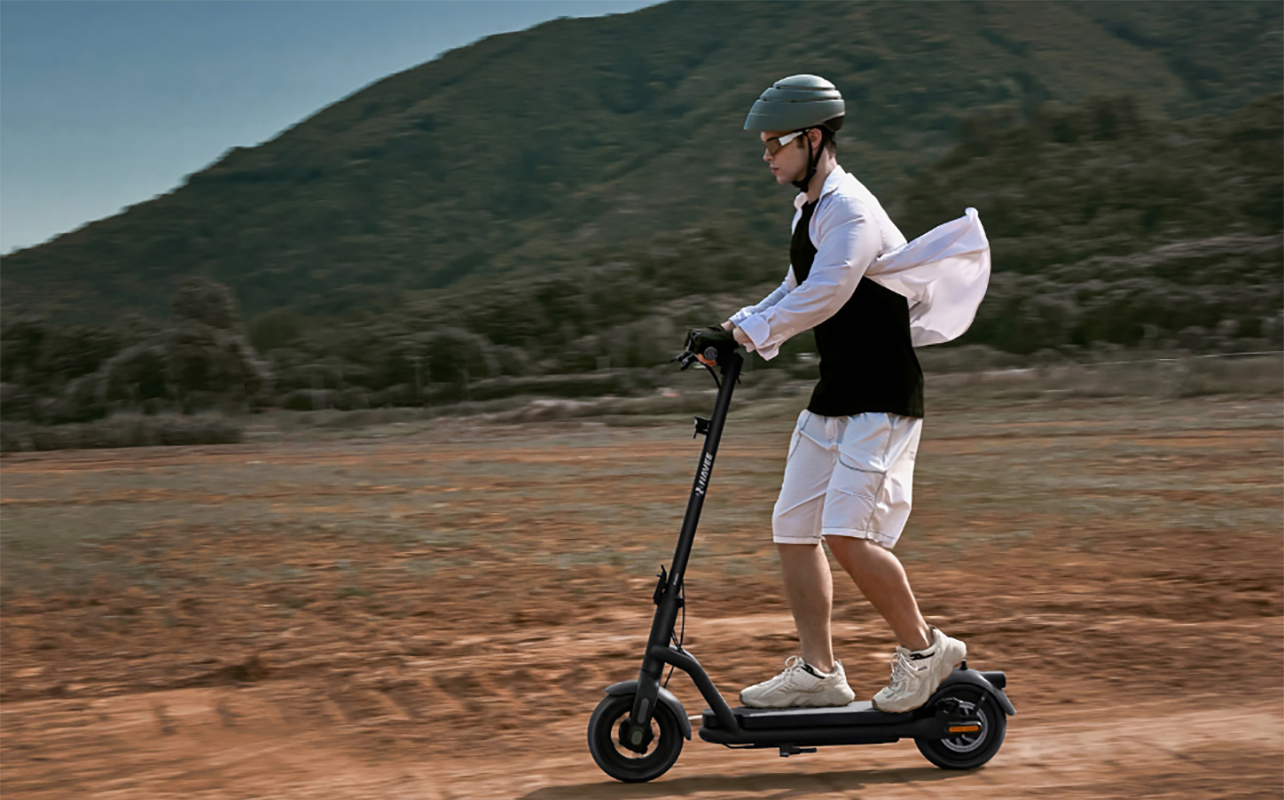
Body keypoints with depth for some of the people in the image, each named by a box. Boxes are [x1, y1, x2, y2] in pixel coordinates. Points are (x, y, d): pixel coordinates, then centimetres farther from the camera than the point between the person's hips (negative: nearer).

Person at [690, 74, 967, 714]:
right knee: (793, 529, 7)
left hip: (884, 400, -10)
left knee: (848, 534, -17)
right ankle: (818, 672, 15)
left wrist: (745, 331, -24)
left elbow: (824, 294, -28)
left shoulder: (851, 210, -17)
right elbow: (797, 290, 23)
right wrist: (738, 330, 7)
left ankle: (925, 649, 3)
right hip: (833, 397, 10)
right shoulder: (808, 210, 14)